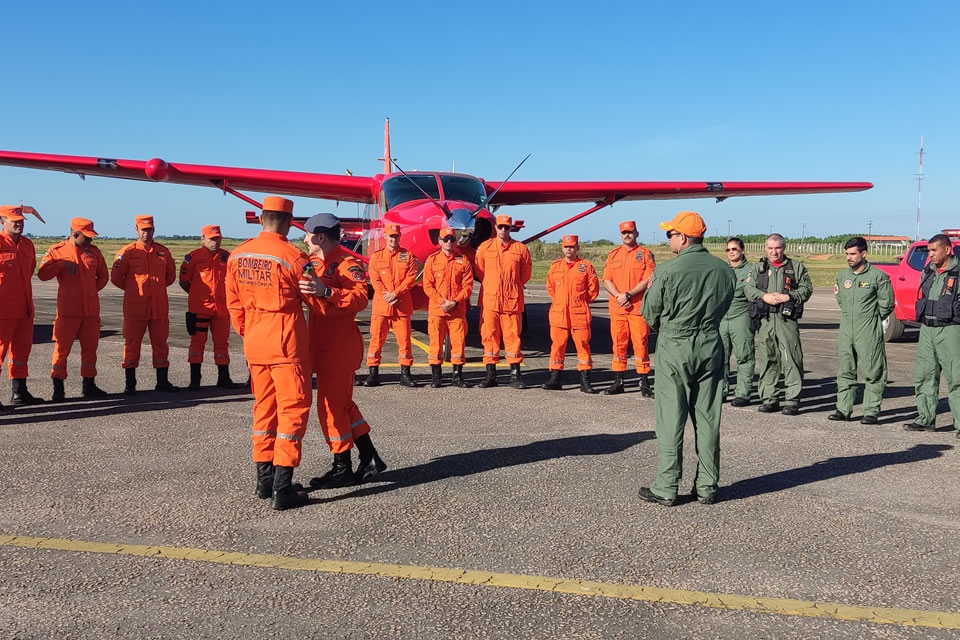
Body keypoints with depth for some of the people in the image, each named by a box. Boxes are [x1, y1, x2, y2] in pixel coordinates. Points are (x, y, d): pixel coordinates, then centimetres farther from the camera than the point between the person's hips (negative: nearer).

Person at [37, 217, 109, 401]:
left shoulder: (94, 251, 8)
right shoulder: (57, 251, -1)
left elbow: (103, 276, 17)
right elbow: (42, 274, -8)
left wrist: (92, 290, 5)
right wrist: (63, 264, -17)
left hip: (91, 309, 4)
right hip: (67, 310, -4)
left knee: (90, 347, 8)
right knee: (62, 348, -2)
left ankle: (89, 386, 18)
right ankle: (58, 389, 4)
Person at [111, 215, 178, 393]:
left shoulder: (163, 251, 9)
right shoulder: (128, 252, -1)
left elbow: (171, 276, 20)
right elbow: (116, 277, 1)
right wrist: (133, 289, 8)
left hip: (160, 307, 3)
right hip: (135, 308, -3)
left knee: (160, 343, 7)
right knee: (132, 344, 2)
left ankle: (162, 381, 15)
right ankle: (130, 384, 9)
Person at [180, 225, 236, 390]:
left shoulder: (226, 256, 9)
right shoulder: (193, 257, -3)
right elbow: (184, 281, 3)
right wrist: (197, 295, 7)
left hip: (221, 307, 4)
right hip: (199, 308, -4)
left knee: (222, 342, 9)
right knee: (197, 341, 0)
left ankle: (223, 378, 17)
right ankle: (194, 380, 6)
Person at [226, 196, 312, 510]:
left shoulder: (237, 255, 4)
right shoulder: (292, 256, -14)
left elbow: (233, 302, 11)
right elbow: (314, 298, -3)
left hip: (254, 343, 6)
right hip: (286, 342, -6)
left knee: (264, 407, 16)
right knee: (293, 408, 0)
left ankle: (264, 479, 23)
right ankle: (282, 489, -3)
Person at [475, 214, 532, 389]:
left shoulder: (520, 248, 3)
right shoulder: (485, 247, 5)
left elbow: (526, 272, 13)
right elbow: (480, 271, 14)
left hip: (512, 301, -1)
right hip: (489, 300, 1)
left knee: (513, 336, 1)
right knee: (489, 336, 3)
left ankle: (515, 376, 7)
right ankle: (491, 375, 11)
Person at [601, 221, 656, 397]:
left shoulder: (645, 254, 2)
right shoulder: (613, 255, 14)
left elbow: (648, 280, -7)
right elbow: (606, 280, 8)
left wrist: (628, 295, -14)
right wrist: (618, 296, -9)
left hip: (638, 307, -4)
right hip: (617, 308, 4)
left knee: (640, 343, -4)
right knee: (618, 343, 7)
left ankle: (644, 383, 2)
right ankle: (618, 381, 14)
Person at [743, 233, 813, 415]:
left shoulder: (796, 268, 12)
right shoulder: (757, 268, 16)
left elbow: (807, 288, 6)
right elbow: (747, 288, 5)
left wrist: (789, 296, -9)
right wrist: (764, 296, -10)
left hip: (787, 318, -2)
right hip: (764, 320, 2)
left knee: (791, 358, -6)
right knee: (767, 359, 4)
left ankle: (792, 399, -2)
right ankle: (768, 398, 11)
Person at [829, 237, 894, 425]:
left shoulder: (878, 276, -8)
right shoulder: (842, 275, 9)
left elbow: (886, 304, -3)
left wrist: (872, 320, 5)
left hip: (869, 333, -6)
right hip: (846, 331, 6)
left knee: (873, 374, -2)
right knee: (845, 372, 9)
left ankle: (871, 412, 2)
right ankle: (843, 409, 15)